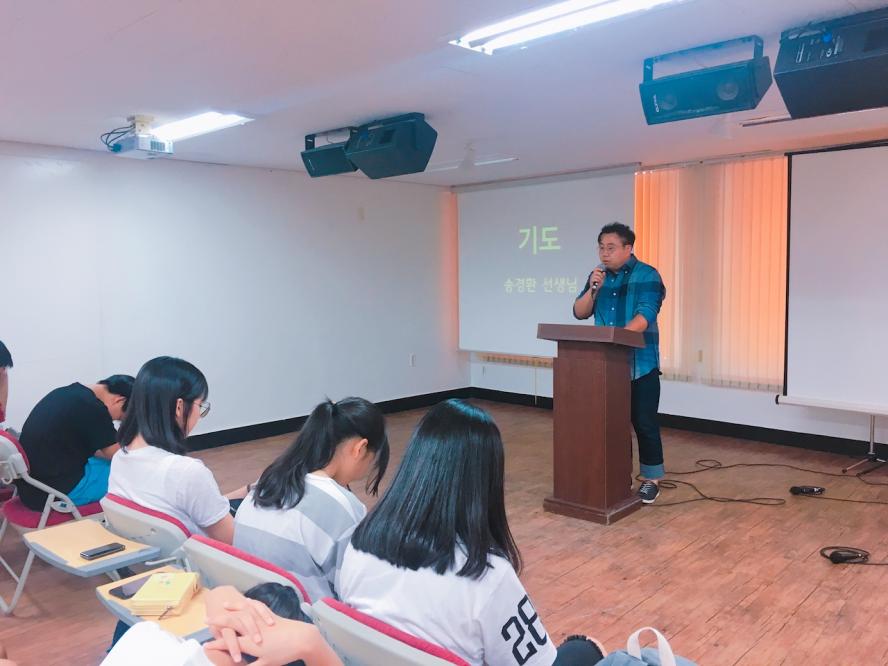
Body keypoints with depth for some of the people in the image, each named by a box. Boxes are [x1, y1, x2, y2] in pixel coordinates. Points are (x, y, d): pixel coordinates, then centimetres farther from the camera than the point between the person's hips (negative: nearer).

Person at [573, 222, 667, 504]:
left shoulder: (647, 276, -8)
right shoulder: (598, 276, 9)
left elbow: (645, 315, -19)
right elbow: (579, 312, 5)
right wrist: (593, 289, -11)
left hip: (640, 364, -5)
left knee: (644, 422, 2)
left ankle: (652, 478, 16)